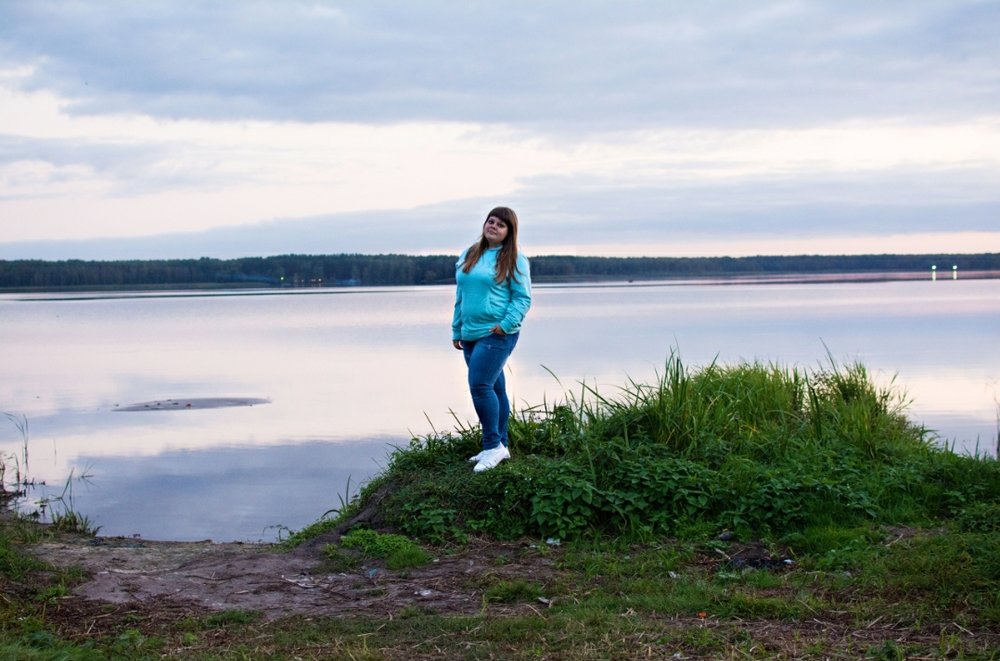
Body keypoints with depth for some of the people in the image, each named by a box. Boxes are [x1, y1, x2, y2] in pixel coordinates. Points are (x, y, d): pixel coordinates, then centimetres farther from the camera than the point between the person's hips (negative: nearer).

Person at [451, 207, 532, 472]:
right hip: (471, 335, 7)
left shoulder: (514, 260, -4)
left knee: (480, 386, -17)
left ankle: (493, 446, -7)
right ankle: (499, 446, 19)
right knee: (493, 388, 12)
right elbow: (460, 295, 20)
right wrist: (457, 330, 18)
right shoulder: (469, 255, 15)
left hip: (497, 335, -7)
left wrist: (506, 325, -17)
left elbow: (523, 298, -6)